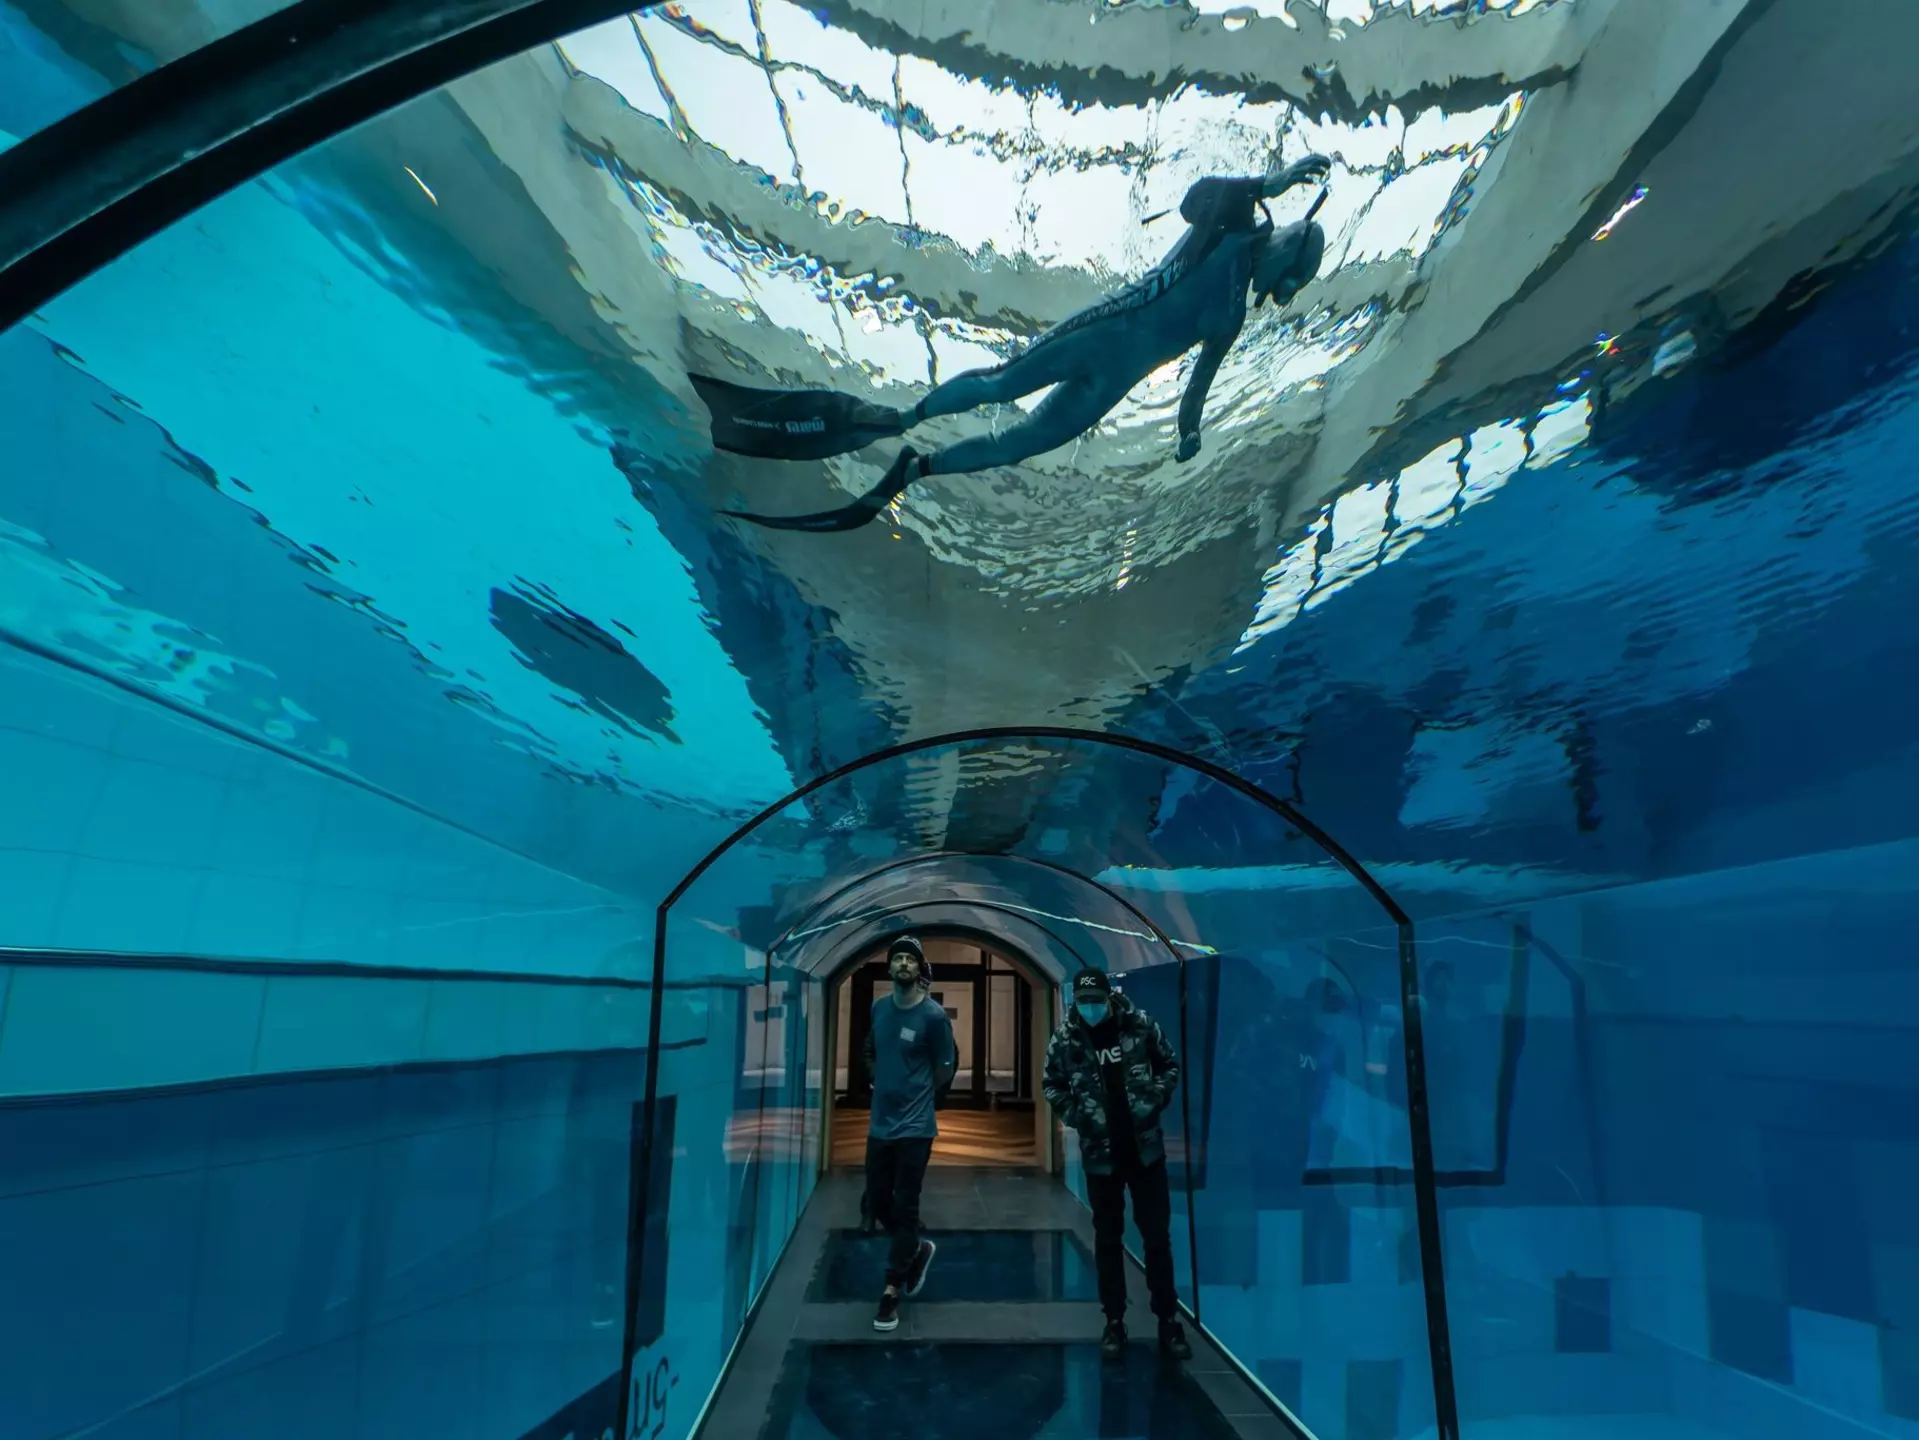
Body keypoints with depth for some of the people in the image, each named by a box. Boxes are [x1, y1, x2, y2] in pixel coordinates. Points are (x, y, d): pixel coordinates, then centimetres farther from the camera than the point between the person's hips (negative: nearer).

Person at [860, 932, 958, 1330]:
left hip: (914, 1128, -5)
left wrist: (919, 1100, 2)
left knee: (904, 1207, 3)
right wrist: (883, 1085, 8)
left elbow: (946, 1068, -4)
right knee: (877, 1201, 14)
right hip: (880, 1124, 6)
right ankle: (918, 1250, 39)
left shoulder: (933, 1015, -13)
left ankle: (892, 1290, 15)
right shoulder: (879, 1008, 2)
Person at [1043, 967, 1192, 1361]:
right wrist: (1077, 1115, -9)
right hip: (1100, 1153, 0)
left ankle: (1168, 1320, 24)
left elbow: (1170, 1065, 3)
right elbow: (1053, 1086, 4)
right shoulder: (1064, 1039, -10)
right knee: (1108, 1239, 12)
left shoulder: (1140, 1024, -12)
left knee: (1157, 1235, 9)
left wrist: (1153, 1101, -8)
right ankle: (1114, 1322, 26)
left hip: (1145, 1148, 0)